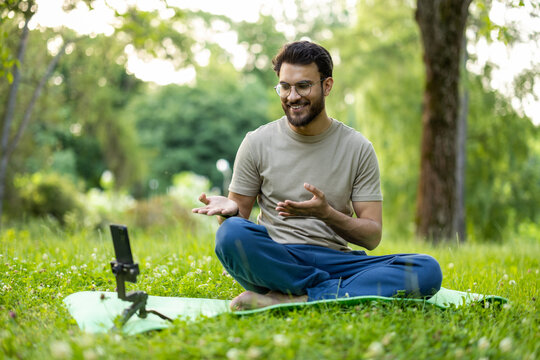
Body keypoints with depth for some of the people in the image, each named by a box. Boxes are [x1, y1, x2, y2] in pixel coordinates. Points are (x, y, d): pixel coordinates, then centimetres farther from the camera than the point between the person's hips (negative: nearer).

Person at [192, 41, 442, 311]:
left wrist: (327, 214, -19)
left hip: (334, 261, 1)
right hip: (273, 261, -1)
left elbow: (372, 236, 0)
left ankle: (292, 299, -28)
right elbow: (238, 216, 7)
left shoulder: (358, 149, 3)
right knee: (230, 232, -35)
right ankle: (345, 293, -21)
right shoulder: (257, 143, 3)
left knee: (428, 270, -24)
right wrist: (228, 209, -18)